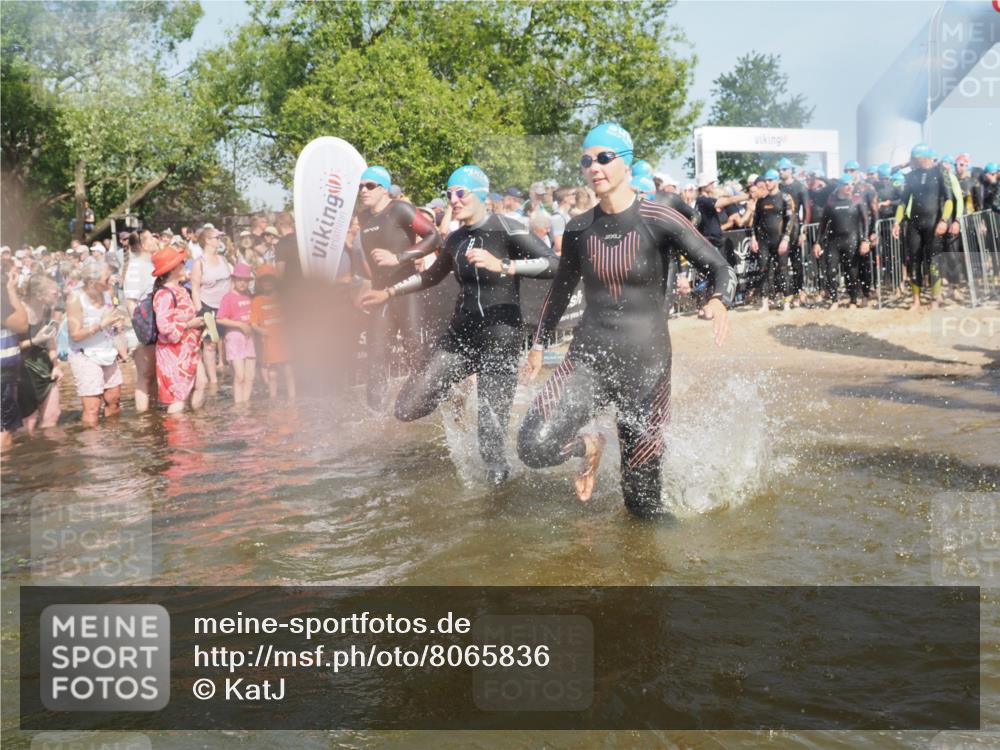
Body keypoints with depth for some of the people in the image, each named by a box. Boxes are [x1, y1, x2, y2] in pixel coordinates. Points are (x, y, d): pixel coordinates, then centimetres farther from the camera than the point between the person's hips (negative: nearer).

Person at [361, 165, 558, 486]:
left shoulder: (506, 228, -10)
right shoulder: (456, 239, 10)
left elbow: (553, 264, -22)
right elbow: (432, 276, 30)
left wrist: (502, 265, -31)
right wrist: (388, 293, 28)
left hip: (500, 339, -6)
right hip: (460, 335, 6)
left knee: (491, 431, -7)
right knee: (407, 410, -2)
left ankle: (497, 470, 23)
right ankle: (453, 397, 27)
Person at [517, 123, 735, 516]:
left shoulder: (659, 221, -9)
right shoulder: (579, 229, 3)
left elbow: (722, 268, -7)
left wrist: (720, 301, -28)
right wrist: (539, 344, 24)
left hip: (645, 363, -3)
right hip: (587, 359, 3)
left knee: (642, 502, 1)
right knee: (535, 447, -20)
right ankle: (588, 447, 14)